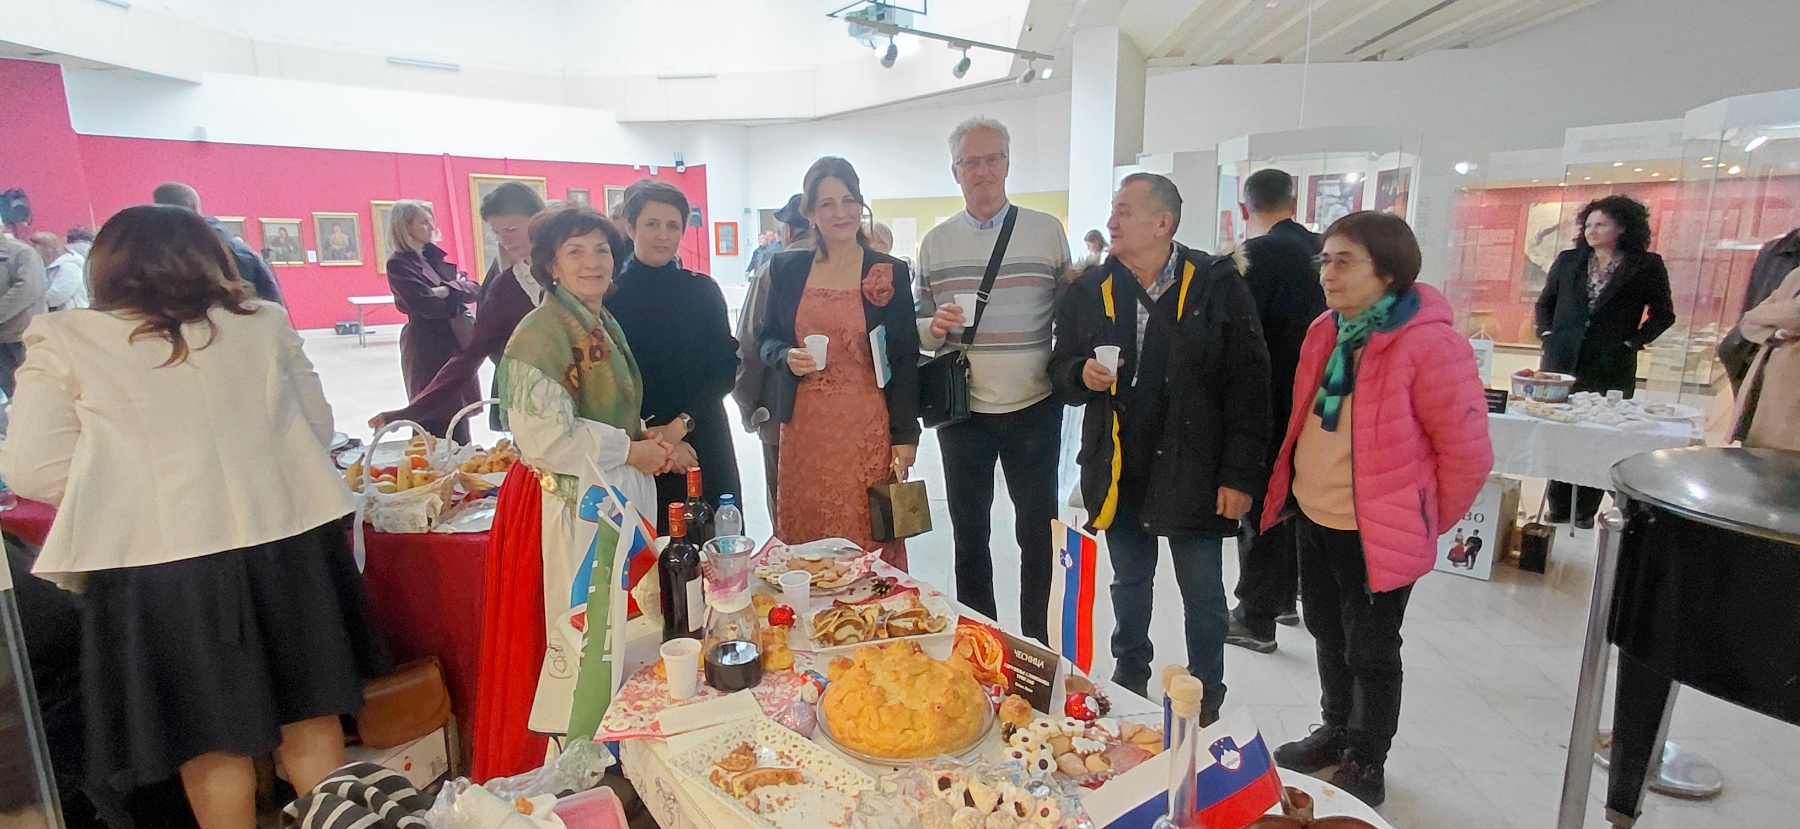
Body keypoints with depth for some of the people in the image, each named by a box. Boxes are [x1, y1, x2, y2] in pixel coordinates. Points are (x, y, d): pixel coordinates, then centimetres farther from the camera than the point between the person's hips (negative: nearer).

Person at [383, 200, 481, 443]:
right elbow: (429, 305, -17)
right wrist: (459, 291, -2)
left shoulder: (437, 257, 13)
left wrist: (449, 290, -13)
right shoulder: (398, 264, -7)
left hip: (456, 342, 7)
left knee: (458, 410, 10)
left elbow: (474, 289, 4)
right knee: (437, 419, -5)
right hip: (427, 348, -7)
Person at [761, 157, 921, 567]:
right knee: (804, 536, 6)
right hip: (804, 426, 2)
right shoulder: (787, 269, 8)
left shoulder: (890, 273, 1)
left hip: (867, 428, -2)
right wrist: (786, 358, -9)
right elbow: (768, 339, 14)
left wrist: (905, 437, -3)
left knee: (870, 536, 3)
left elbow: (905, 361, 1)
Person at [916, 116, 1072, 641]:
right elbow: (919, 327, 9)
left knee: (1037, 531, 9)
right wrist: (935, 325, -12)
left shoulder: (1047, 231, 3)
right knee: (969, 533, 11)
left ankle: (1036, 645, 26)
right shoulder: (936, 242, 7)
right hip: (963, 410, 2)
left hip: (1034, 407, -1)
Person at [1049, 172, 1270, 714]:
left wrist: (1240, 472, -12)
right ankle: (1129, 679, 41)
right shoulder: (1090, 290, 4)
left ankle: (1205, 699, 32)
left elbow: (1248, 382, -9)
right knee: (1129, 583, 20)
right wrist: (1082, 375, -13)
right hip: (1118, 470, 4)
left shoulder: (1217, 285, -7)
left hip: (1192, 471, -3)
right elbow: (1061, 369, 11)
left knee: (1203, 597, 10)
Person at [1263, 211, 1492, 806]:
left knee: (1370, 650, 10)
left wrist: (1424, 523, -4)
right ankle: (1336, 733, 43)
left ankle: (1365, 767, 31)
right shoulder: (1326, 332, 2)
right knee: (1328, 633, 22)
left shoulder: (1431, 344, -20)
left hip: (1375, 531, -7)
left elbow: (1467, 453, -15)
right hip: (1312, 514, 7)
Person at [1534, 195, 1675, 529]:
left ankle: (1584, 513, 8)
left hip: (1610, 368, -2)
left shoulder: (1646, 266, 2)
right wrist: (1547, 335, 5)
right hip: (1562, 363, 3)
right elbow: (1544, 303, 19)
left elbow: (1663, 314, 9)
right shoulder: (1568, 260, 10)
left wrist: (1634, 341, -3)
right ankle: (1558, 511, 12)